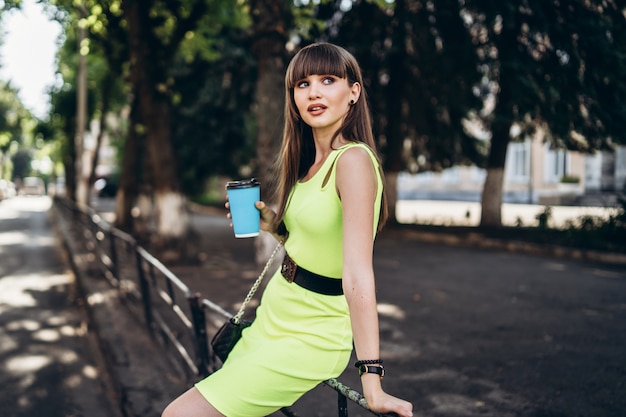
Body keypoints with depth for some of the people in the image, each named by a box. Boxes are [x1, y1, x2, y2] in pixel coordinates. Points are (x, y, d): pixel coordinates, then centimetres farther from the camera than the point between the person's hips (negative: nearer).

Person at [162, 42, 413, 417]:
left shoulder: (353, 159, -21)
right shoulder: (310, 161, 7)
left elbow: (357, 273, -28)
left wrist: (372, 379, -29)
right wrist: (272, 223, 0)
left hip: (311, 338, -9)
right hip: (275, 315, 9)